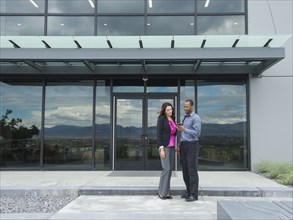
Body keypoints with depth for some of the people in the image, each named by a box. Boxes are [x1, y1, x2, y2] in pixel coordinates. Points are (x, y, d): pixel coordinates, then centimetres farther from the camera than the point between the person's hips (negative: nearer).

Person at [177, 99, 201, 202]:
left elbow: (197, 133, -17)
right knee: (185, 170, 9)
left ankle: (194, 194, -4)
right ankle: (189, 191, 19)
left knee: (192, 170, -8)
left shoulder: (196, 118, -8)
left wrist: (184, 130, -25)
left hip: (192, 146, -8)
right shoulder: (185, 118, 19)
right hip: (184, 146, 8)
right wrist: (180, 146, 16)